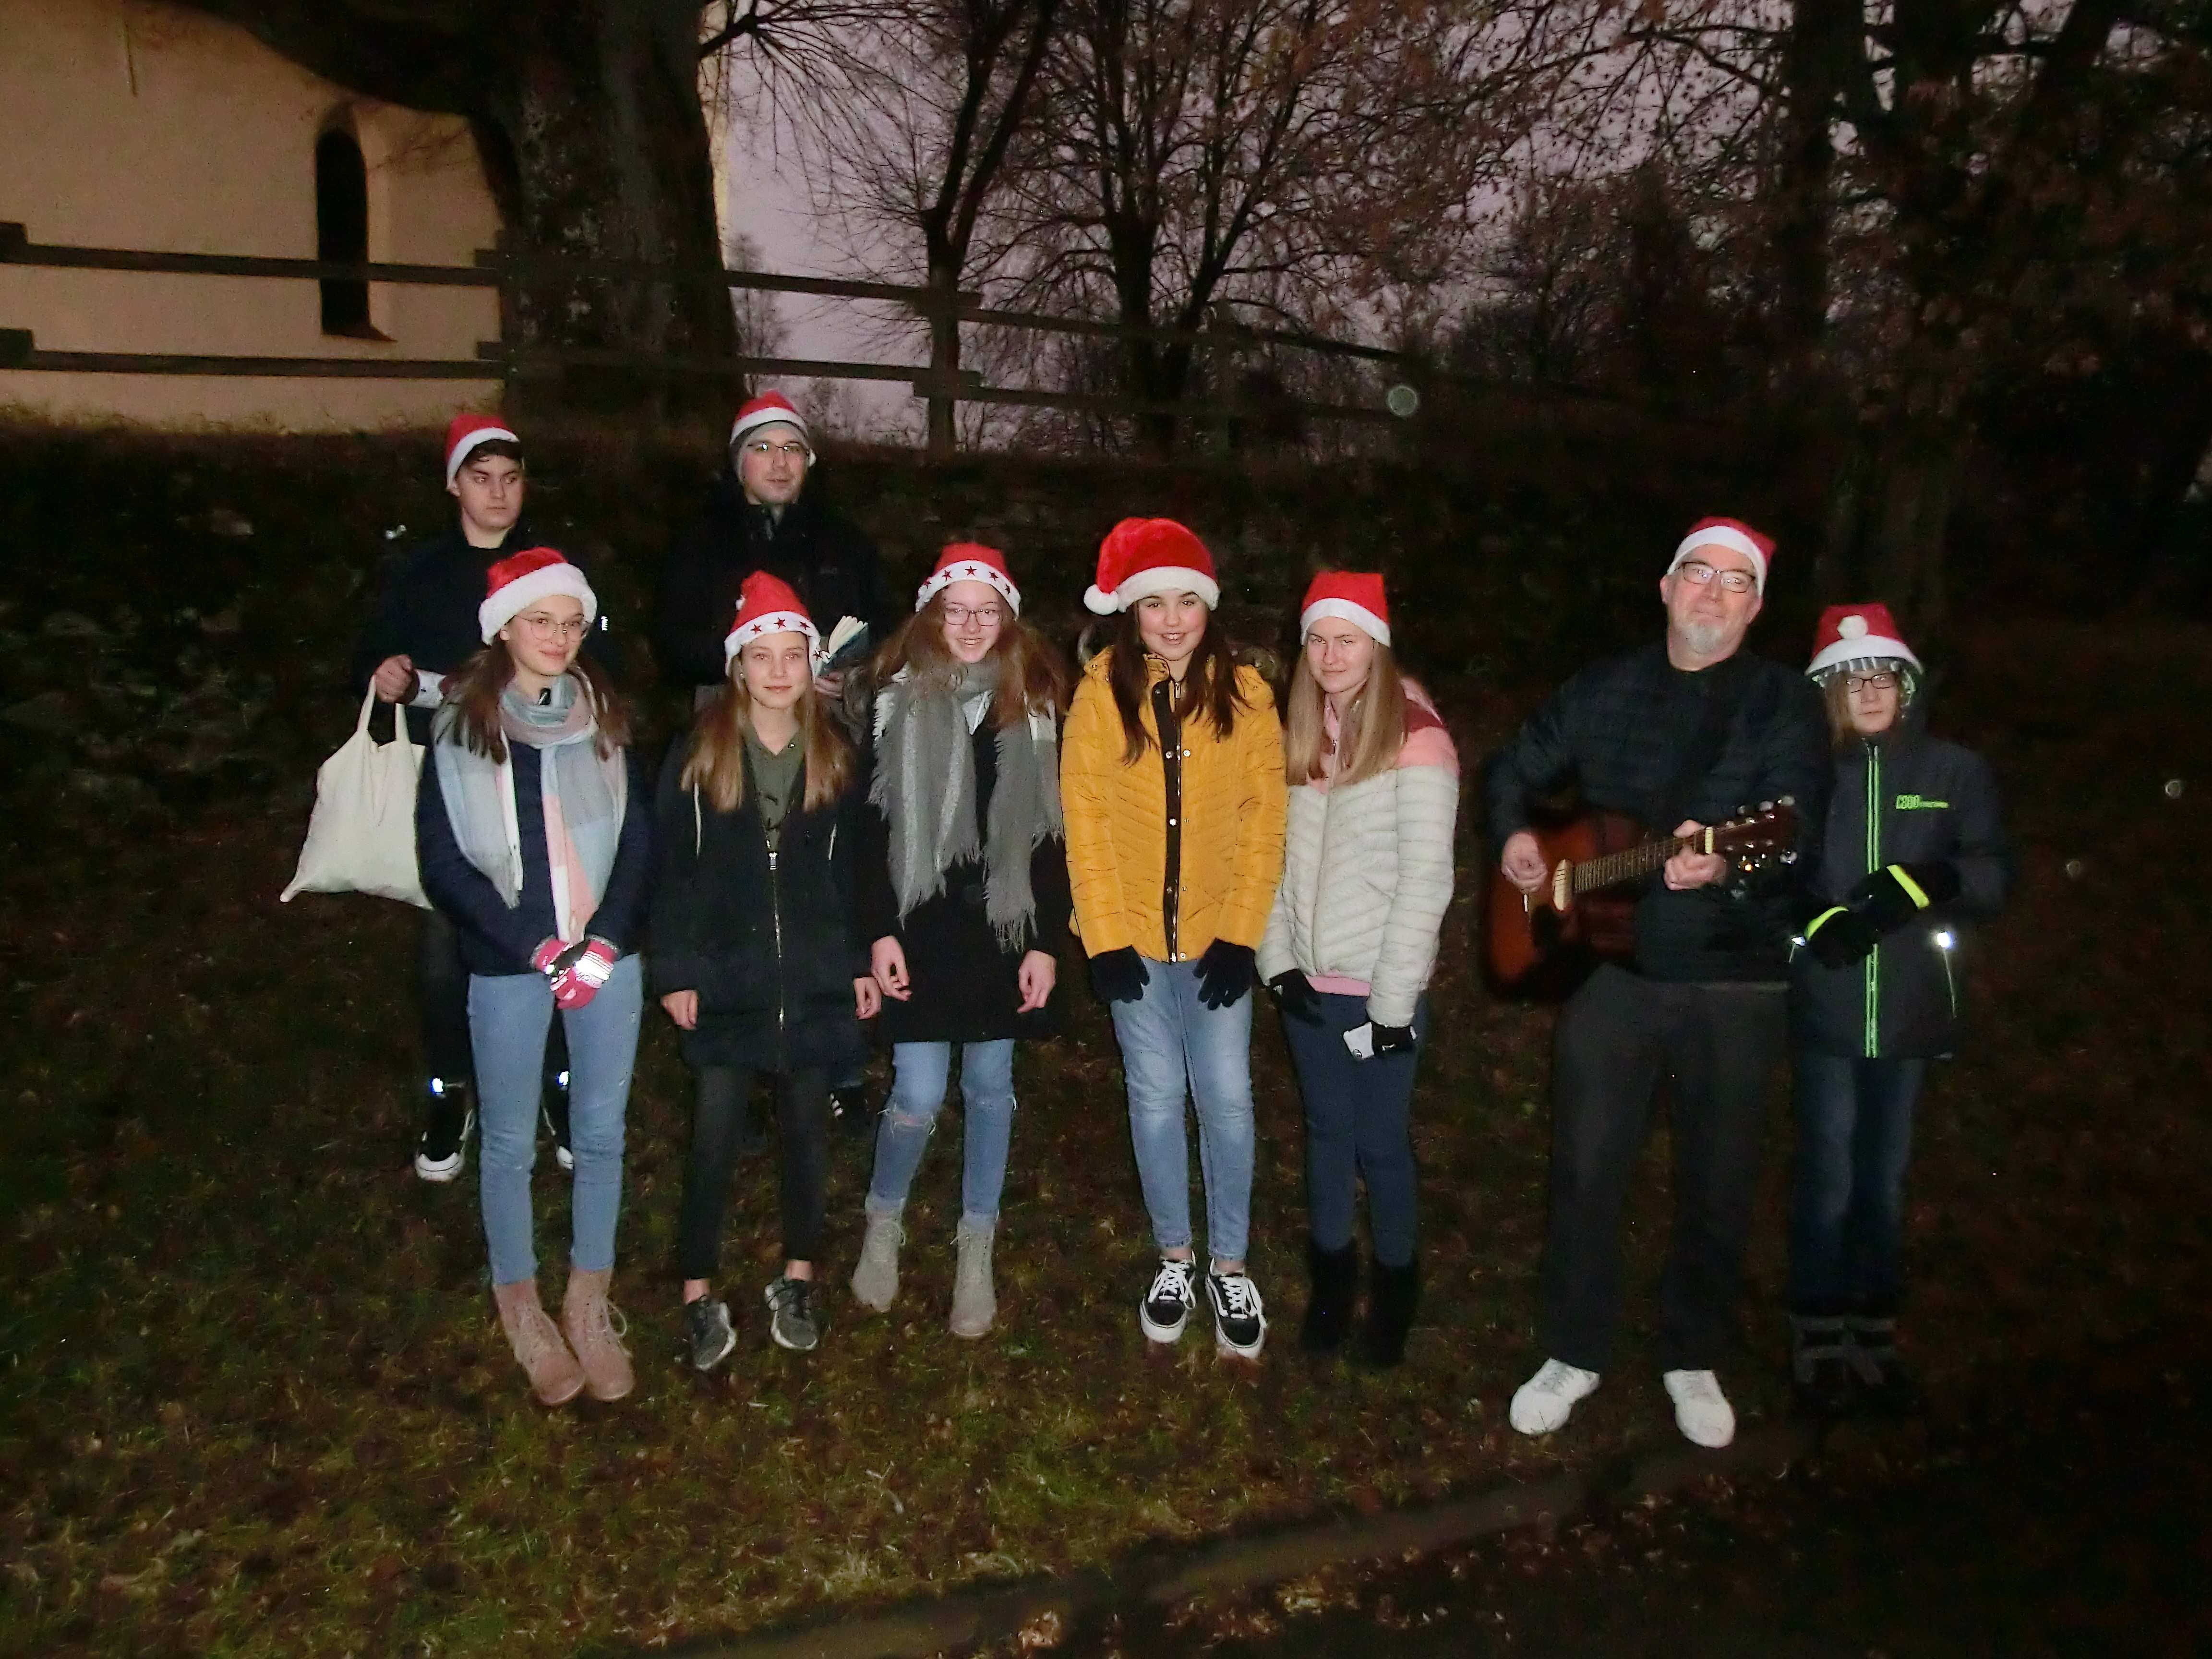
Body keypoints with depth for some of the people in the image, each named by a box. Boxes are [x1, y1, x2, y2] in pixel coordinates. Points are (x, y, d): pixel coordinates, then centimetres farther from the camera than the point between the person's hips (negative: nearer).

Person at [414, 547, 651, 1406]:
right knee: (511, 1141, 10)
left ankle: (590, 1302, 28)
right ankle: (521, 1307, 29)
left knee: (601, 1133, 10)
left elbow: (640, 840, 3)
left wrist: (605, 941, -11)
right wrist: (540, 946, -12)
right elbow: (444, 861, -6)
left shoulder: (605, 720, 3)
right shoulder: (461, 727, -4)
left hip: (606, 957, 2)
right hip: (508, 965, -2)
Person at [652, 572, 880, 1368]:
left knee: (807, 1128, 11)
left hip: (815, 981, 2)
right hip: (725, 980, -2)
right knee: (713, 1137, 1)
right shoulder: (699, 752, -3)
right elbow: (671, 868, -3)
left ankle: (798, 1281, 27)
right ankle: (699, 1295, 14)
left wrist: (861, 961, 1)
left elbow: (855, 867, 5)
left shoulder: (837, 755, 3)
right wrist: (674, 970, -7)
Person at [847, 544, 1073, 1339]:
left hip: (1003, 927, 2)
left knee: (989, 1087, 10)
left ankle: (976, 1252, 26)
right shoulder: (898, 701, -1)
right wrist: (880, 931, -6)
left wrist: (1046, 941, -2)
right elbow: (871, 825, 0)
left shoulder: (1034, 706, 2)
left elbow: (1051, 833, 2)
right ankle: (883, 1224, 24)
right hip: (920, 927, -1)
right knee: (919, 1095, -4)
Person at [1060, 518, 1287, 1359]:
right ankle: (1174, 1257, 27)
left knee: (1227, 1098, 2)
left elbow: (1264, 819, -3)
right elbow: (1084, 816, -6)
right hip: (1133, 934, 0)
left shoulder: (1245, 695, -3)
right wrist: (1105, 936, -10)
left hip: (1216, 934, 0)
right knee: (1156, 1097, 9)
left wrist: (1241, 934, -9)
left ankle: (1230, 1265, 20)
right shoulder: (1103, 691, -7)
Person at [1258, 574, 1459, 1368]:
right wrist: (1277, 959, -1)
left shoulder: (1416, 740, -12)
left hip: (1378, 988, -5)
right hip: (1309, 983, 5)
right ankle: (1331, 1274, 32)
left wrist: (1394, 1001, -16)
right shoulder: (1303, 736, 7)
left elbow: (1425, 880, -15)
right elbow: (1280, 856, 9)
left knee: (1380, 1140, 5)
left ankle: (1394, 1286, 27)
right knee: (1326, 1130, 15)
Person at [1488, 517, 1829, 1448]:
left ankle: (1694, 1360, 32)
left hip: (1735, 983, -1)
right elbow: (1516, 767, 19)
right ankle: (1573, 1353, 25)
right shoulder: (1604, 691, 6)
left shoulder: (1784, 703, -4)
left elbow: (1795, 827, -18)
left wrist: (1725, 864, -39)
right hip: (1606, 963, 2)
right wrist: (1514, 833, -2)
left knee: (1718, 1182, 11)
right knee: (1586, 1169, 7)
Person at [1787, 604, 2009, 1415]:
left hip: (1911, 1011, 2)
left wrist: (1927, 881, -22)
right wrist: (1821, 923, -20)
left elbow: (1996, 875, -4)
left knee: (1885, 1180, 13)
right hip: (1825, 1012, -2)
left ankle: (1873, 1338, 27)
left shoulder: (1956, 771, 3)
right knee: (1828, 1180, 3)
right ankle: (1819, 1340, 18)